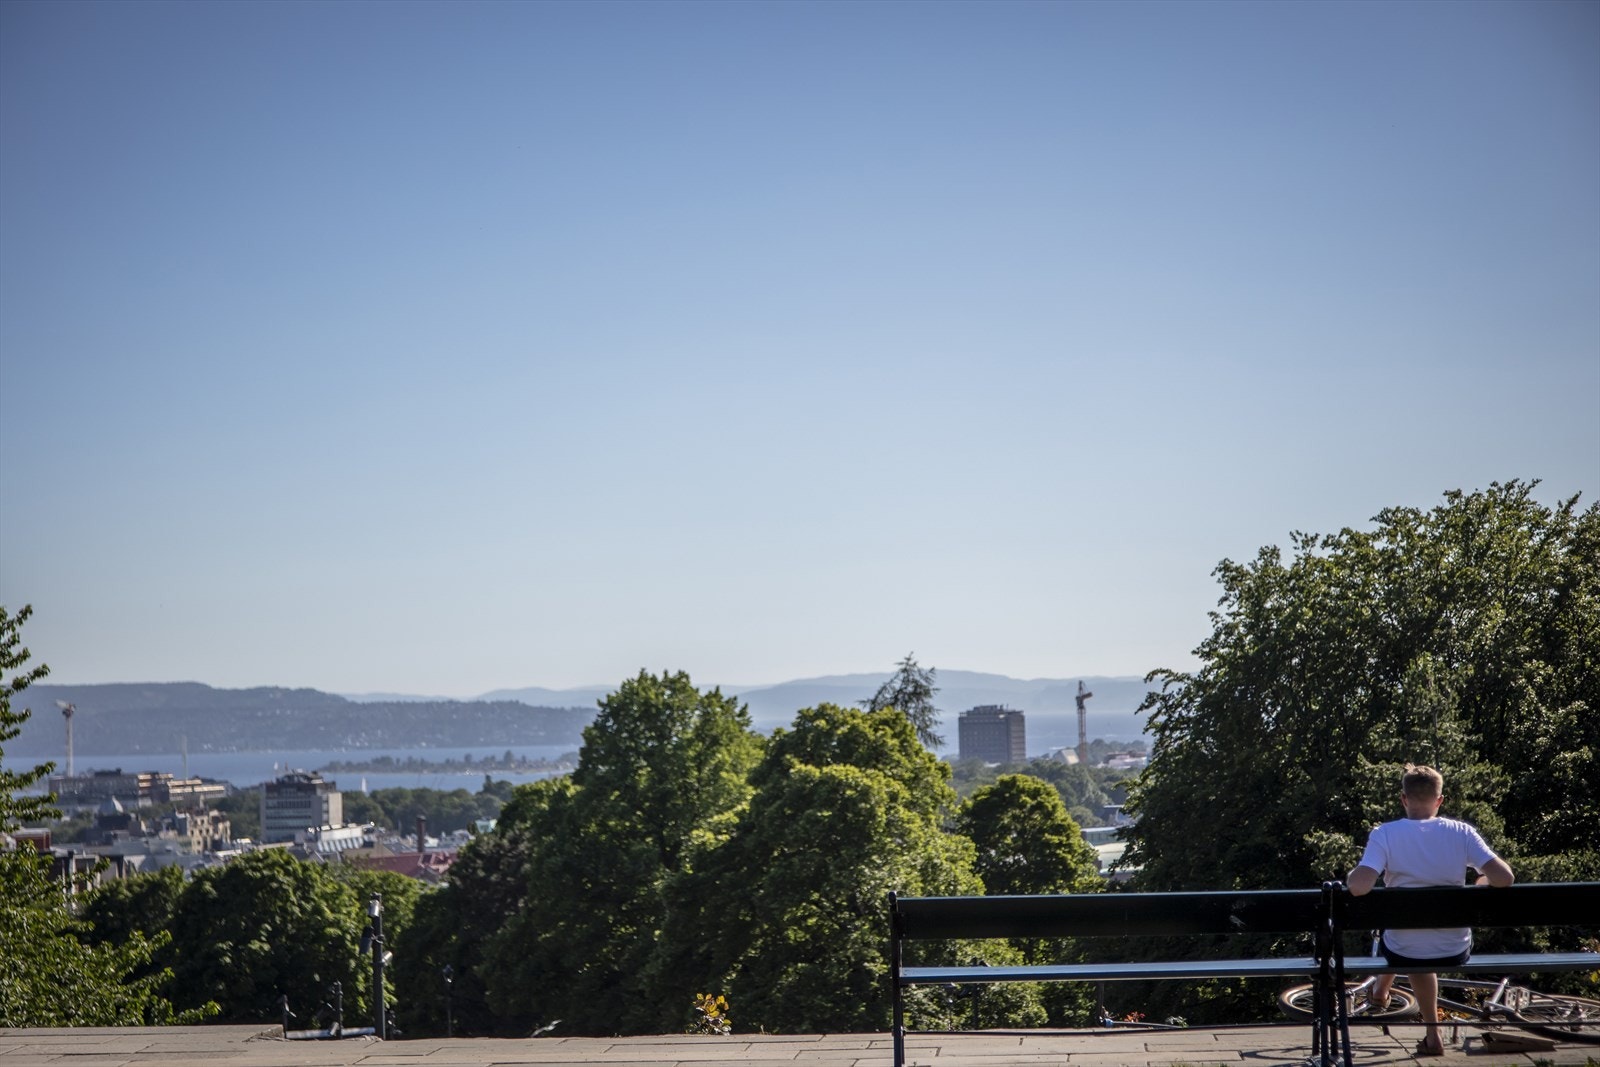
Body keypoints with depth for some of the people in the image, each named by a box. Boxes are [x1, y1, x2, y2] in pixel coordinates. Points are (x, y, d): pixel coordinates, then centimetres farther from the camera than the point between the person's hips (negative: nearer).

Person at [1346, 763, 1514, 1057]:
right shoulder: (1462, 832, -9)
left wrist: (1351, 875, -4)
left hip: (1404, 954, -1)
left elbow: (1358, 887, -27)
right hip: (1456, 953, 1)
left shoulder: (1385, 834, -14)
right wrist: (1483, 879, 7)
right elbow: (1504, 878, -16)